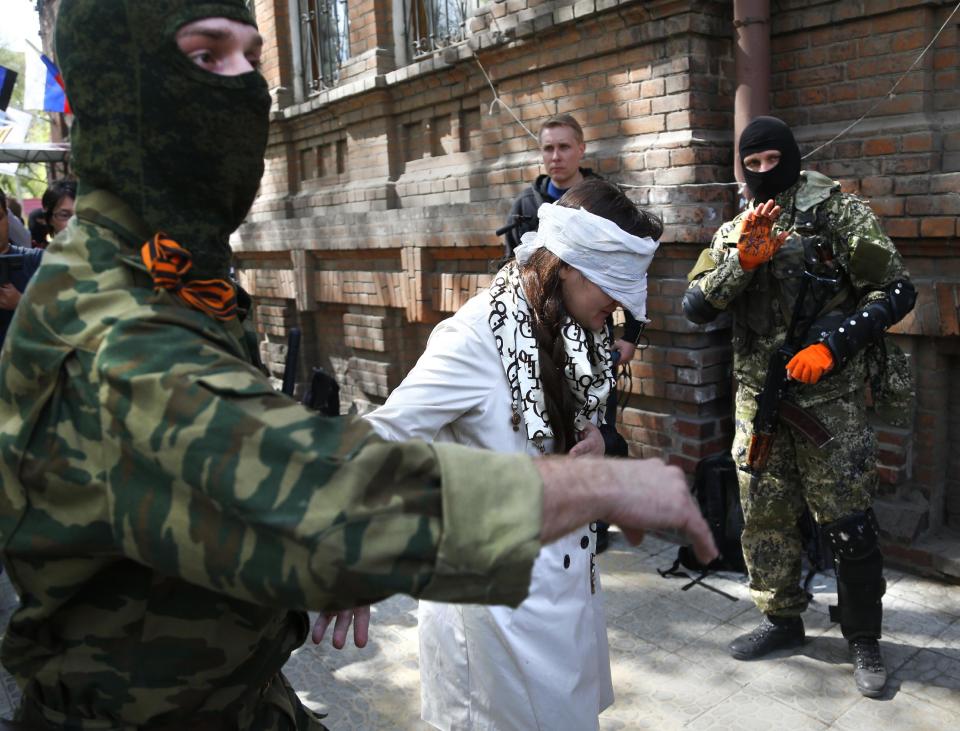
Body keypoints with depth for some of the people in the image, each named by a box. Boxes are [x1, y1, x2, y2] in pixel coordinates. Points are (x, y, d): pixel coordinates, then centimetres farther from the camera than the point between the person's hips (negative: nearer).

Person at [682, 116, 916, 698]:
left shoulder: (840, 214, -3)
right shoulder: (734, 233, 9)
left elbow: (896, 291, -5)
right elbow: (695, 307, 0)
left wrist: (834, 344, -17)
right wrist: (741, 262, -16)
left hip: (830, 400, -4)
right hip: (758, 401, 4)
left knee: (849, 524, 2)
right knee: (765, 518, 12)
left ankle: (865, 640, 21)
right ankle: (782, 621, 30)